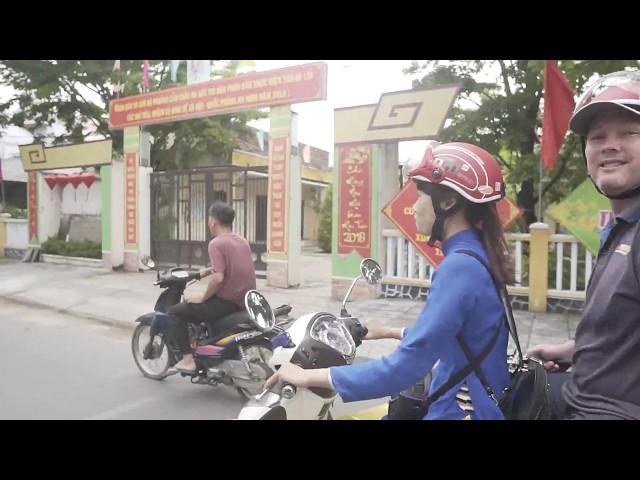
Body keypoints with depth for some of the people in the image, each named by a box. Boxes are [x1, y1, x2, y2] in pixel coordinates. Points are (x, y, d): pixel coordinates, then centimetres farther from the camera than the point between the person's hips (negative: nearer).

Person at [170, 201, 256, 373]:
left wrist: (202, 298, -10)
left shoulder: (216, 243, -14)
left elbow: (218, 278, -24)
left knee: (175, 312, 5)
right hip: (245, 302, 9)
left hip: (227, 302, -9)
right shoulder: (242, 241, 11)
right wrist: (209, 269, 24)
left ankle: (188, 360, 2)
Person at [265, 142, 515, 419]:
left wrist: (308, 376, -22)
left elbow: (405, 368, -28)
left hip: (463, 410, -8)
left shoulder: (459, 267, -24)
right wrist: (390, 331, 25)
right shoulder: (478, 256, 5)